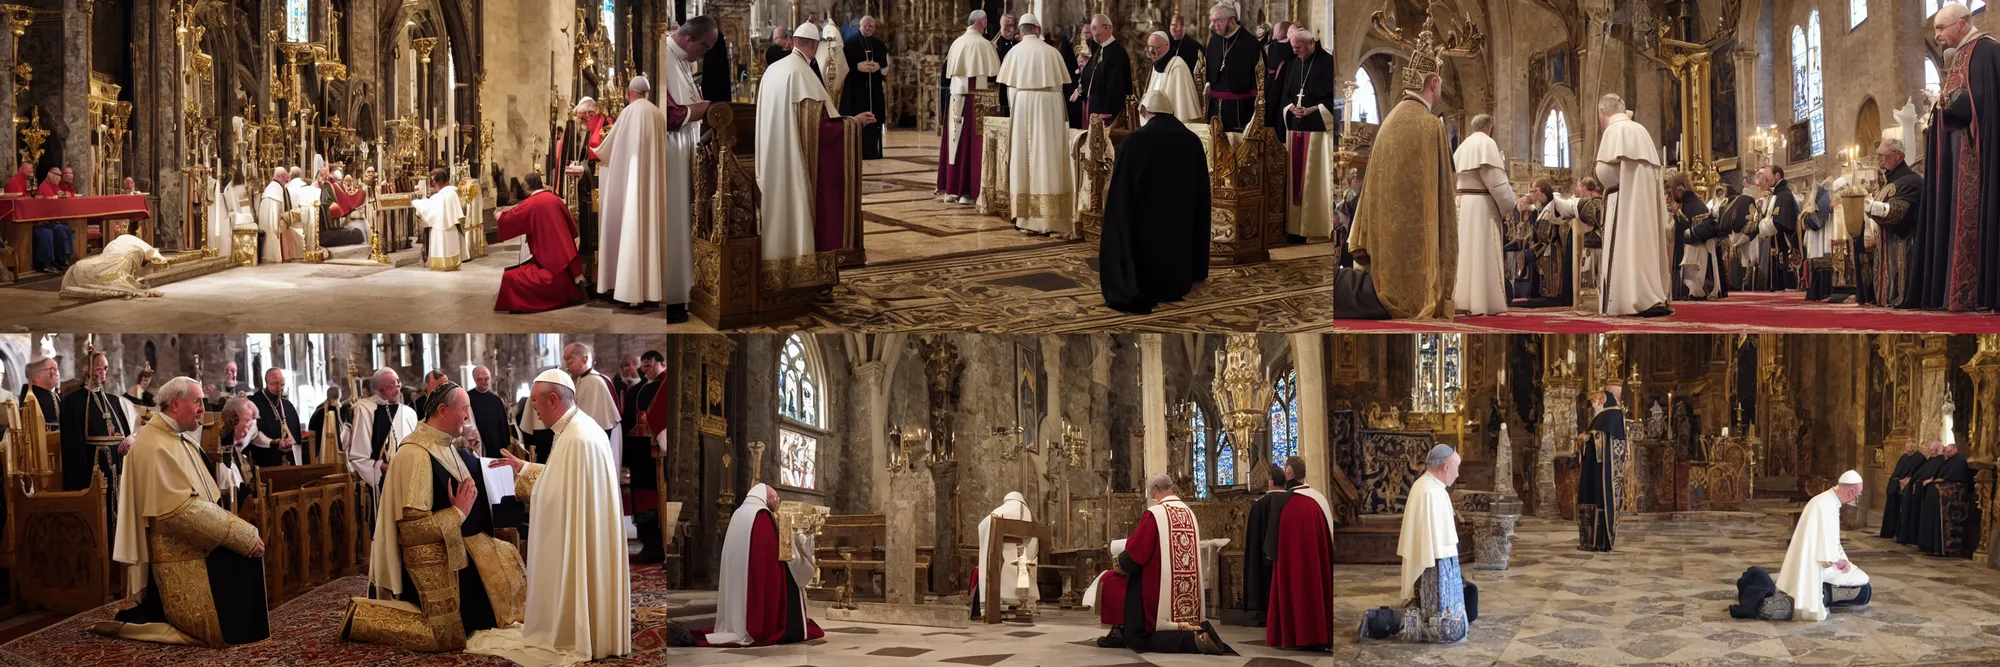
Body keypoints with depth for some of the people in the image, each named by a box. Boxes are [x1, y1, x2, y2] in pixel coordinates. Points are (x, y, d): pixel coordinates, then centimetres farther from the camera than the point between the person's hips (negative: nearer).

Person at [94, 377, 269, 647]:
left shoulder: (180, 439, 12)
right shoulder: (156, 446, -19)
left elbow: (206, 497, 15)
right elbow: (184, 509, -25)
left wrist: (243, 531, 2)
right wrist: (242, 535, -24)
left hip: (194, 546, 10)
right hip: (178, 556, -10)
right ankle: (137, 622, 3)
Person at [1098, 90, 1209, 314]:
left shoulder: (1133, 141, -15)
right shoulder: (1193, 142, -3)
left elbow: (1118, 195, -11)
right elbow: (1202, 196, 5)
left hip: (1141, 234, -4)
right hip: (1180, 238, 4)